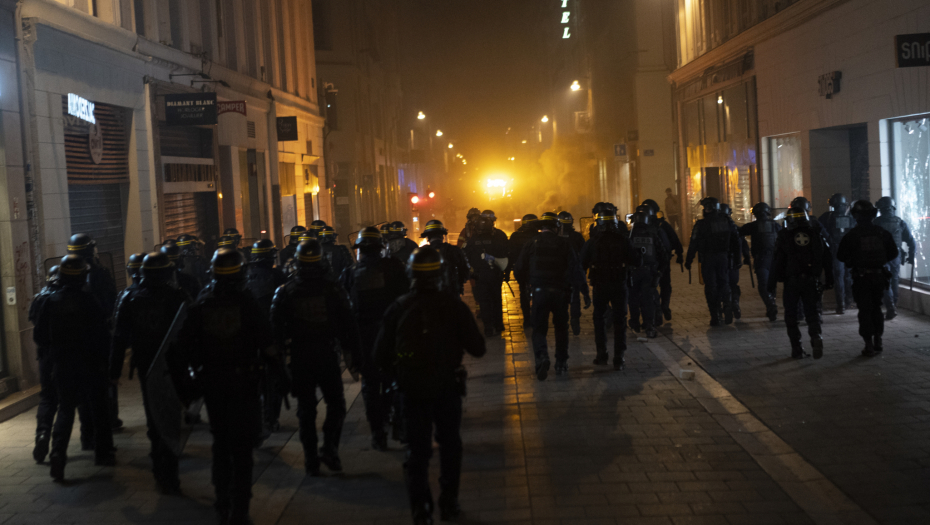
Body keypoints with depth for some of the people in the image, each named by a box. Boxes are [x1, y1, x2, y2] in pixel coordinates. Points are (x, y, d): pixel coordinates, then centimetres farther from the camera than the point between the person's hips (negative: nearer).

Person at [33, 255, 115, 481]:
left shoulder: (50, 302, -3)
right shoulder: (89, 301, -12)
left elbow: (39, 337, 3)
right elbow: (102, 335, -11)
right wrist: (105, 358, 2)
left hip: (62, 365, 3)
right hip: (90, 365, -3)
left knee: (65, 411, 10)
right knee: (98, 409, 11)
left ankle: (57, 454, -8)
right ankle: (103, 453, 18)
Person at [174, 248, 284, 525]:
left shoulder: (200, 306, -3)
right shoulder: (247, 304, -12)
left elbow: (183, 346, -1)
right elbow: (267, 346, -14)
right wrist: (279, 372, -2)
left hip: (212, 384, 3)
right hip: (244, 382, -3)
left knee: (221, 443, 19)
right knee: (242, 446, 4)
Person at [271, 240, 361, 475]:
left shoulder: (286, 291, -2)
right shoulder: (333, 289, -7)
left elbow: (275, 325, -1)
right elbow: (348, 325, -5)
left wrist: (280, 351, 4)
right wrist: (353, 357, -1)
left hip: (299, 356, 2)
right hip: (327, 355, -2)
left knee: (306, 409, 8)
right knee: (336, 403, 10)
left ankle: (311, 460, 11)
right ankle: (329, 449, 3)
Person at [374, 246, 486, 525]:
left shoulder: (398, 308, -7)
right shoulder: (453, 307, -12)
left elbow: (381, 355, -3)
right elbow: (477, 348, -9)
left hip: (413, 390, 1)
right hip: (447, 387, -1)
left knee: (417, 449, 12)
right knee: (450, 445, 18)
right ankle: (448, 503, 24)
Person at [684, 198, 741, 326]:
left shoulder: (701, 224, -11)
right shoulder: (727, 222, 4)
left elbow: (694, 244, -9)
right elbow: (735, 240, 10)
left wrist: (688, 261, -1)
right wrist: (736, 256, 18)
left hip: (708, 259, -3)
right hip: (724, 258, 3)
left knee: (711, 287, 4)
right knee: (724, 283, 16)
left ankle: (715, 317, 3)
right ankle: (727, 304, -9)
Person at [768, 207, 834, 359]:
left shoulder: (785, 237, -2)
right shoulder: (816, 236, 8)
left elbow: (777, 262, -7)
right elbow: (827, 260, 8)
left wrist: (772, 283, -4)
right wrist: (829, 280, 14)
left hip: (791, 282, -2)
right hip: (812, 281, 2)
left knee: (791, 315, 7)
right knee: (812, 312, 8)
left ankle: (797, 348, 3)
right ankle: (816, 336, -20)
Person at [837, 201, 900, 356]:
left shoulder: (851, 235, -9)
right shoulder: (883, 233, 0)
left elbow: (841, 256, -6)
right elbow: (893, 253, 7)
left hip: (861, 277, -3)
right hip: (880, 276, 3)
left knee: (865, 311, 1)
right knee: (877, 309, 17)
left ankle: (869, 345, -2)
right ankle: (878, 342, 21)